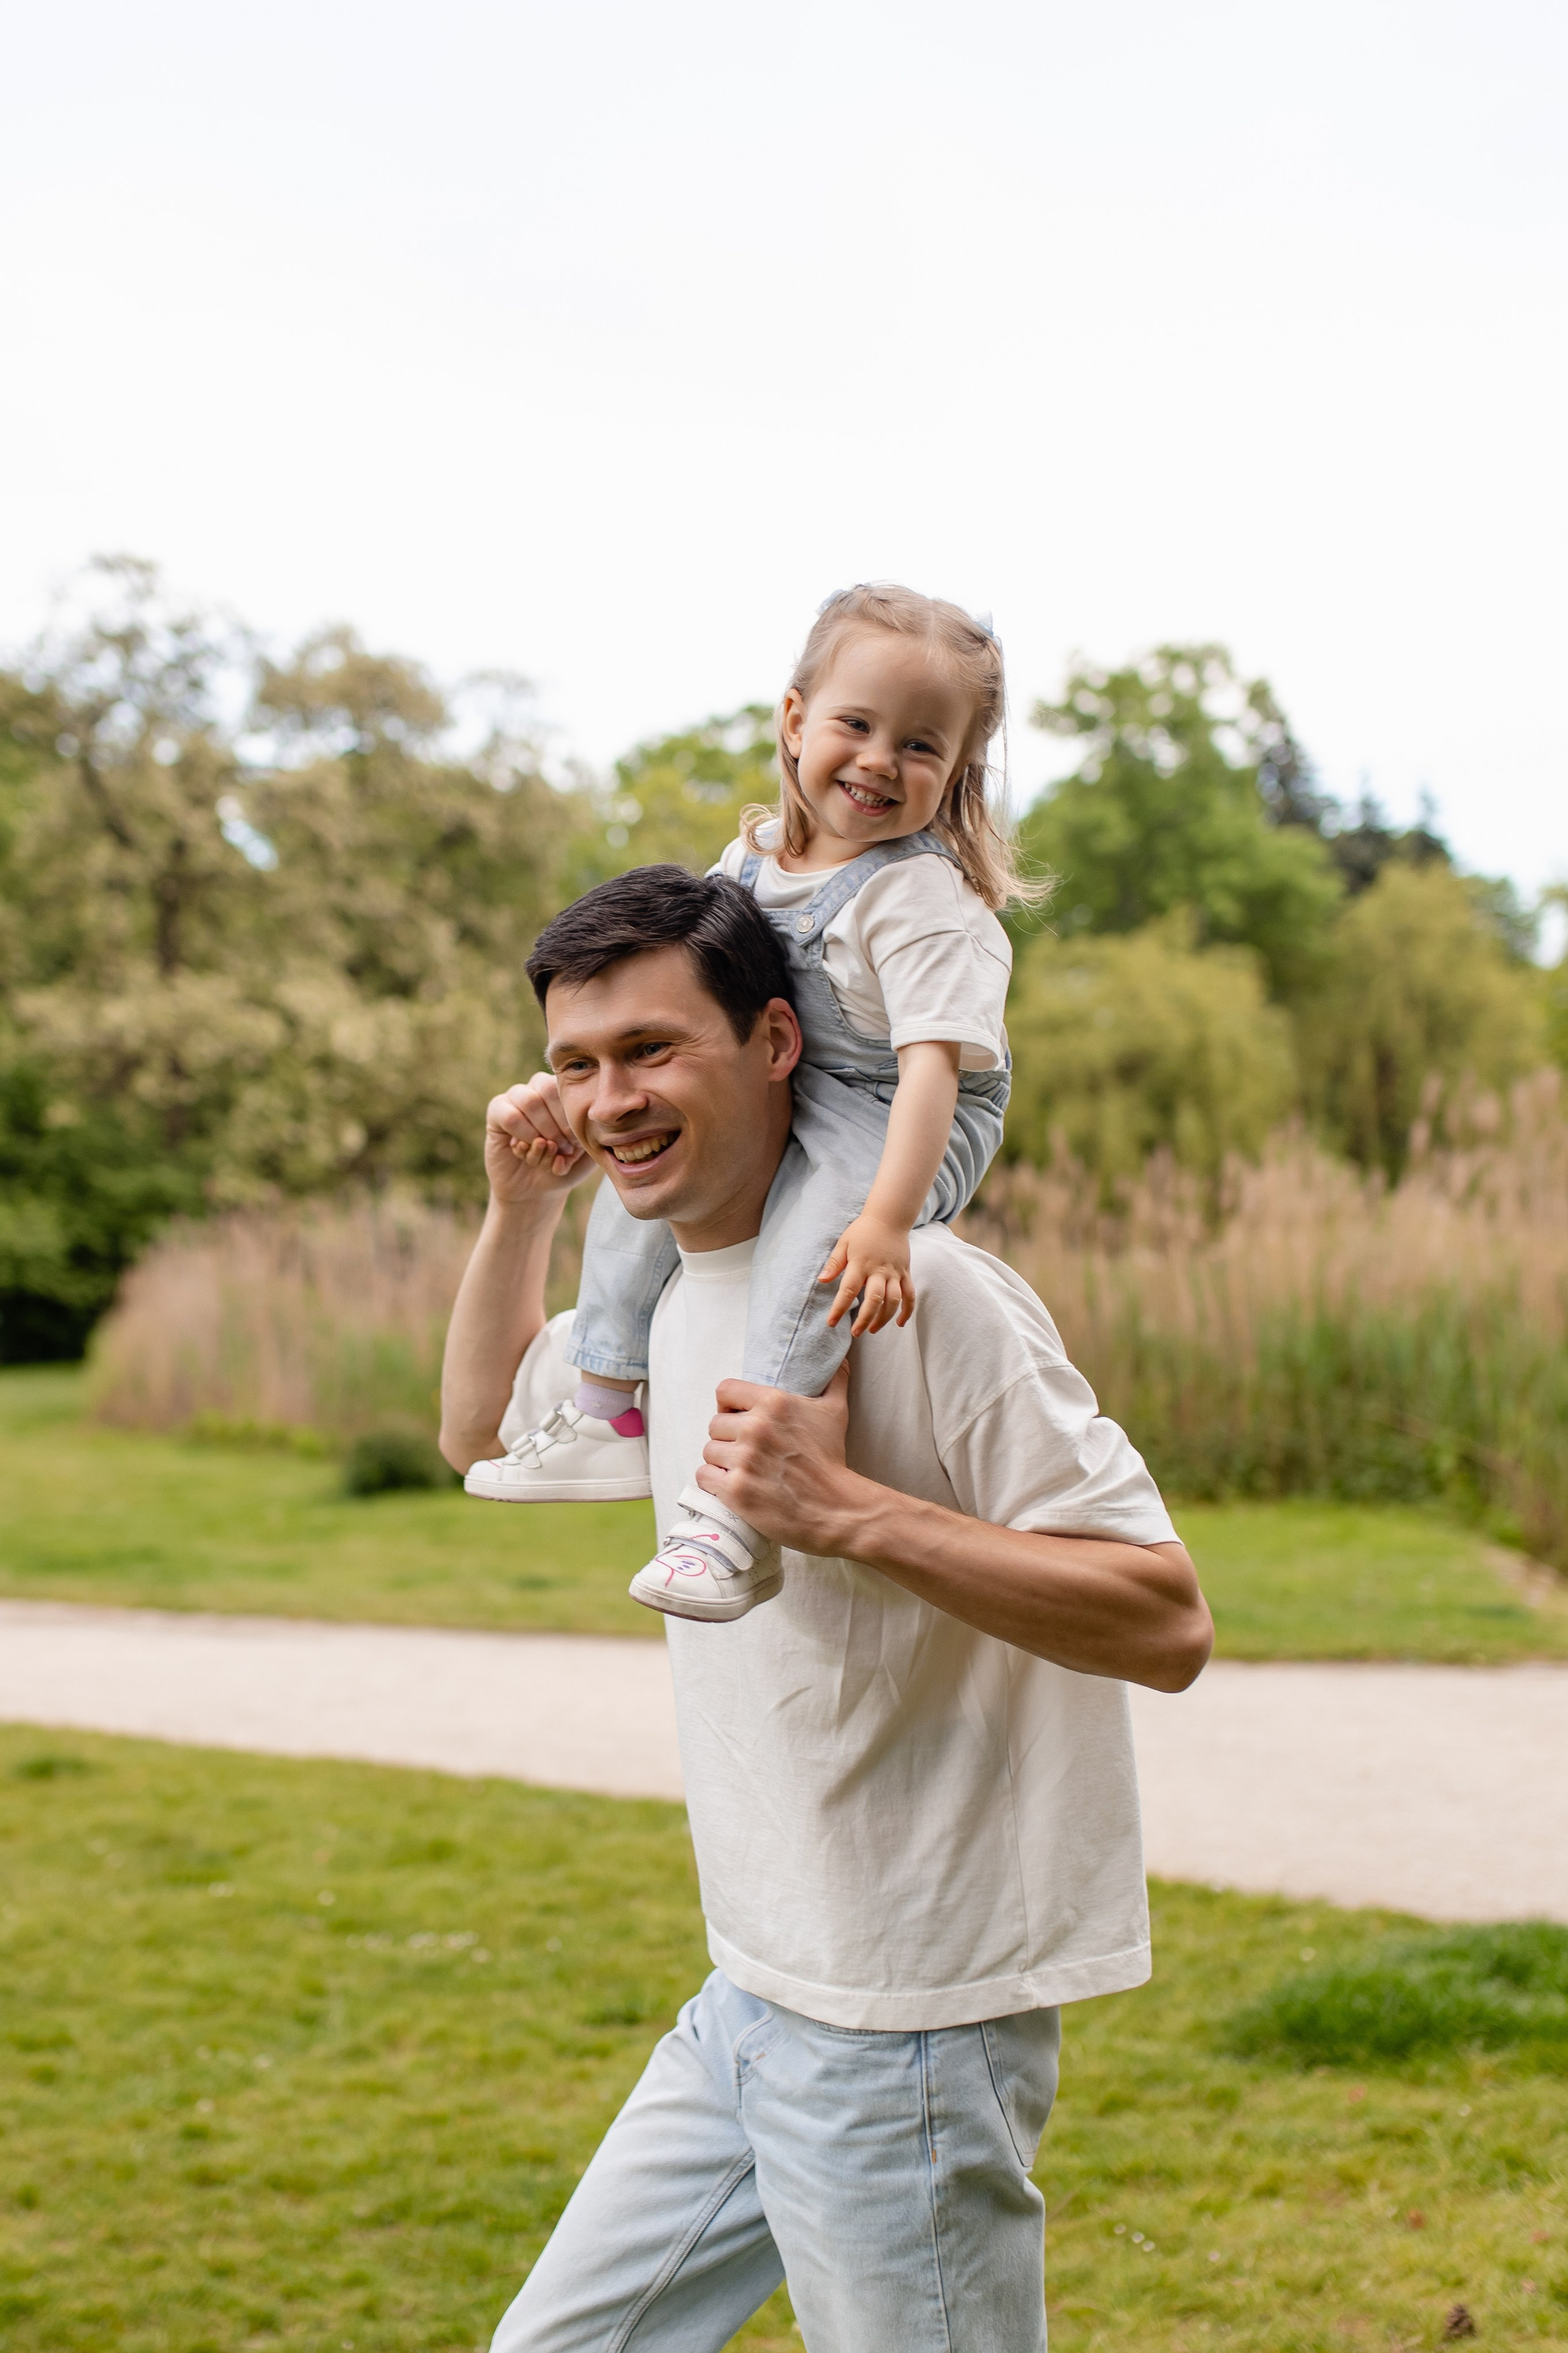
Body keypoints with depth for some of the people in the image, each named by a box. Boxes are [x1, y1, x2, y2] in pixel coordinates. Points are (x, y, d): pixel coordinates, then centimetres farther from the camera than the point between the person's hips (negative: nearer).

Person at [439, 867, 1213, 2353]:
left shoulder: (914, 1294, -20)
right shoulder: (670, 1295, 7)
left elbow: (1166, 1625, -22)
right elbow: (483, 1431, 25)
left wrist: (848, 1511, -31)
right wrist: (518, 1206, 9)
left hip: (912, 2022, -8)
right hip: (749, 2000, 8)